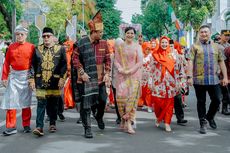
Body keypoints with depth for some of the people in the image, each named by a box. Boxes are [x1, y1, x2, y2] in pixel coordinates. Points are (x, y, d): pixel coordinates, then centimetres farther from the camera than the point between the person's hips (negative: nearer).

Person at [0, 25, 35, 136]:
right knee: (11, 102, -2)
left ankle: (26, 125, 18)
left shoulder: (31, 47, -1)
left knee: (26, 102, 8)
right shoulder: (11, 47, 4)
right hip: (13, 76, 2)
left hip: (26, 76, -1)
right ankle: (11, 127, 3)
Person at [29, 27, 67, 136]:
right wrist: (32, 78, 1)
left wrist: (62, 78, -8)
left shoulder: (60, 49, 4)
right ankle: (39, 127, -8)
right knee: (41, 104, -6)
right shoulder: (37, 49, 9)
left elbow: (64, 65, 0)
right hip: (41, 82, 0)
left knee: (53, 104, 9)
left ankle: (52, 124, 25)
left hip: (55, 82, 0)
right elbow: (33, 65, 9)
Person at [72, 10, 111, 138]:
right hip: (86, 79, -3)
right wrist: (82, 72, -12)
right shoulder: (82, 43, -6)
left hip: (100, 79, 3)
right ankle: (87, 128, 13)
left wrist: (107, 74, -1)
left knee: (103, 100, 2)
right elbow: (75, 58, -4)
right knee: (86, 105, -1)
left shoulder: (104, 43, 5)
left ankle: (99, 116, 35)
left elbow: (108, 60, 9)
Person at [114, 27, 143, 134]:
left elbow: (140, 62, 0)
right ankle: (123, 118, 11)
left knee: (132, 97, -6)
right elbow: (116, 60, 6)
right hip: (122, 75, 1)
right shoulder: (120, 46, 10)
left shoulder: (137, 46, 5)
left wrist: (130, 71, -11)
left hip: (134, 75, -1)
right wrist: (120, 69, -13)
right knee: (121, 95, -9)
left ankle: (129, 122, -1)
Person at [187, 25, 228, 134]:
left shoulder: (216, 46, 13)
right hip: (199, 79, -2)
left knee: (216, 100, 2)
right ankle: (203, 123, 15)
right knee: (201, 102, 5)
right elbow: (190, 62, -4)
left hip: (214, 79, 2)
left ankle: (210, 117, 28)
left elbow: (221, 62, 12)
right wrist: (190, 76, -13)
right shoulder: (195, 46, 4)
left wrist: (225, 77, 4)